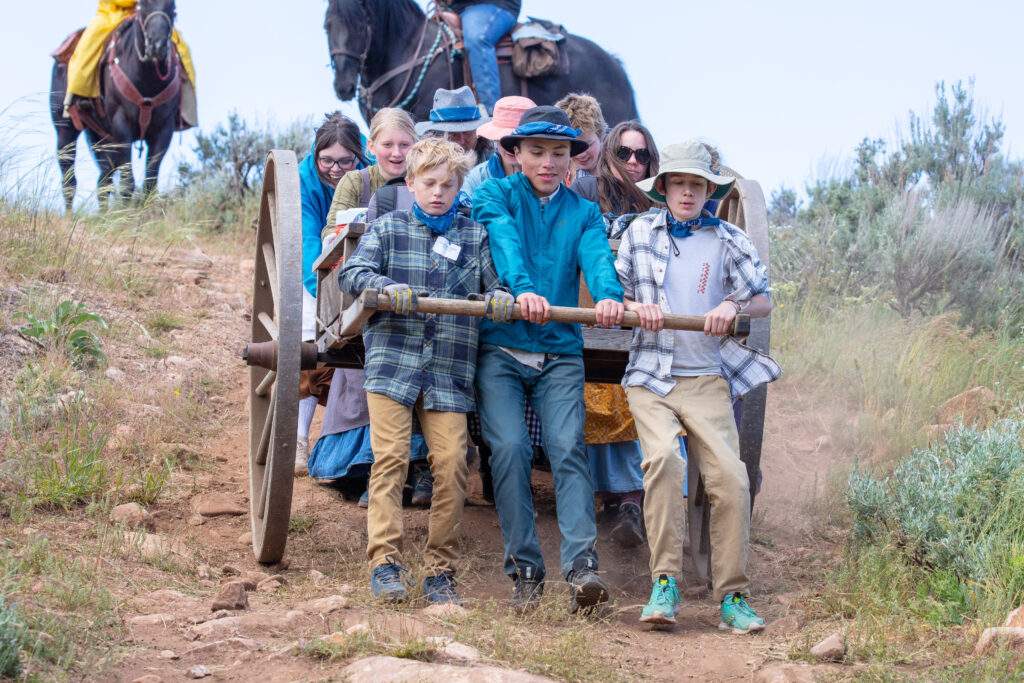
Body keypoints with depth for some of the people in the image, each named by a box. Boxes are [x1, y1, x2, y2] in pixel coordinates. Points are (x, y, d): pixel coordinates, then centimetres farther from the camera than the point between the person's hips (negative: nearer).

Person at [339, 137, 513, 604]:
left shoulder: (475, 236, 13)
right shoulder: (389, 228, 9)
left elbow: (495, 284, 8)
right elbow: (351, 273, -1)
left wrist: (501, 297, -16)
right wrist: (386, 287, -21)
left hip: (449, 371, 1)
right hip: (392, 360, -1)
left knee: (451, 463, -6)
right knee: (390, 456, -9)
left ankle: (440, 570, 4)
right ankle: (384, 562, -4)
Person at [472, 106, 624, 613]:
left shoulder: (583, 213, 16)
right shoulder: (494, 196, 8)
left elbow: (597, 256, -5)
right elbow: (505, 242, -13)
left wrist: (608, 295, -29)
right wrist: (523, 288, -33)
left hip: (560, 353, 1)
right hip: (500, 348, -1)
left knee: (567, 447, -15)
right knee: (509, 447, -14)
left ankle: (582, 566, -24)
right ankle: (524, 569, -8)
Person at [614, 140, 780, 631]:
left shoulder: (728, 240, 9)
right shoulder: (640, 233, 11)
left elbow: (763, 301, 9)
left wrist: (732, 306, -12)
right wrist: (635, 307, -6)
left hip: (707, 378, 1)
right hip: (650, 376, -1)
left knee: (730, 478, -12)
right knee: (663, 458, -27)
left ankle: (732, 597, -2)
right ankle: (664, 584, -22)